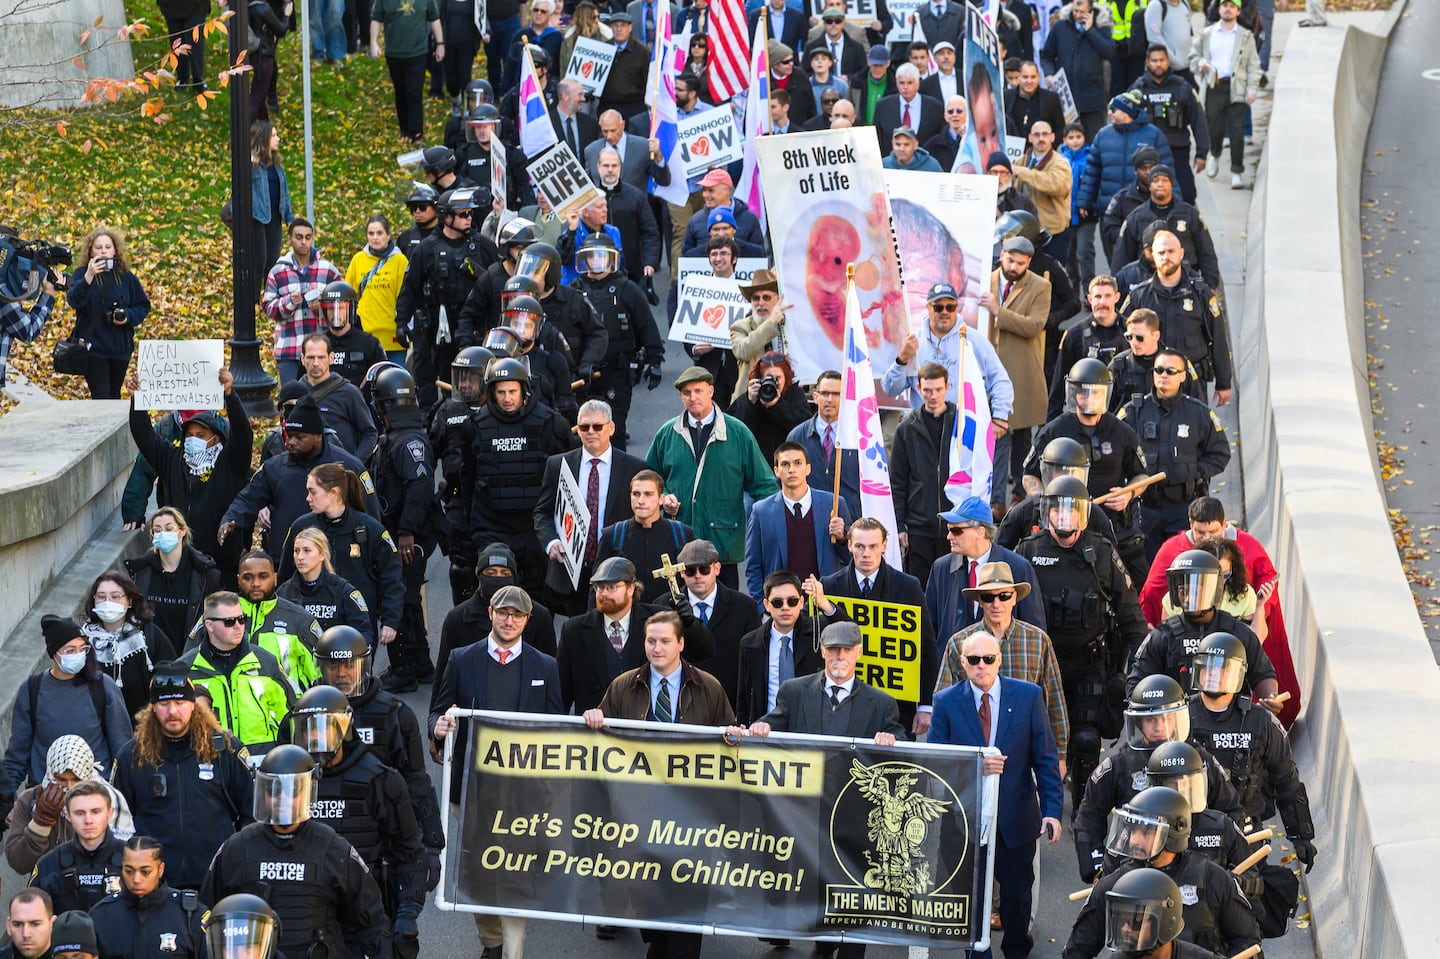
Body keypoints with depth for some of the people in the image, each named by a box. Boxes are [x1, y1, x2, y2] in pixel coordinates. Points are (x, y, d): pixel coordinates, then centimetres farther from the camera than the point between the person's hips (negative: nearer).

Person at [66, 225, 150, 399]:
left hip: (120, 348, 4)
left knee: (114, 396, 16)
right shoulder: (81, 274, -5)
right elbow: (74, 300, -23)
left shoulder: (126, 277, 4)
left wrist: (128, 316, -11)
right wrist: (88, 277, -39)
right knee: (100, 397, -9)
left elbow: (143, 306, 10)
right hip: (93, 346, -4)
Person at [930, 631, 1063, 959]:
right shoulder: (946, 702, -3)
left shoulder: (1028, 696, -3)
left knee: (1017, 895, 11)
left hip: (1015, 818, 0)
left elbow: (1046, 759, -2)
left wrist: (1052, 809, -10)